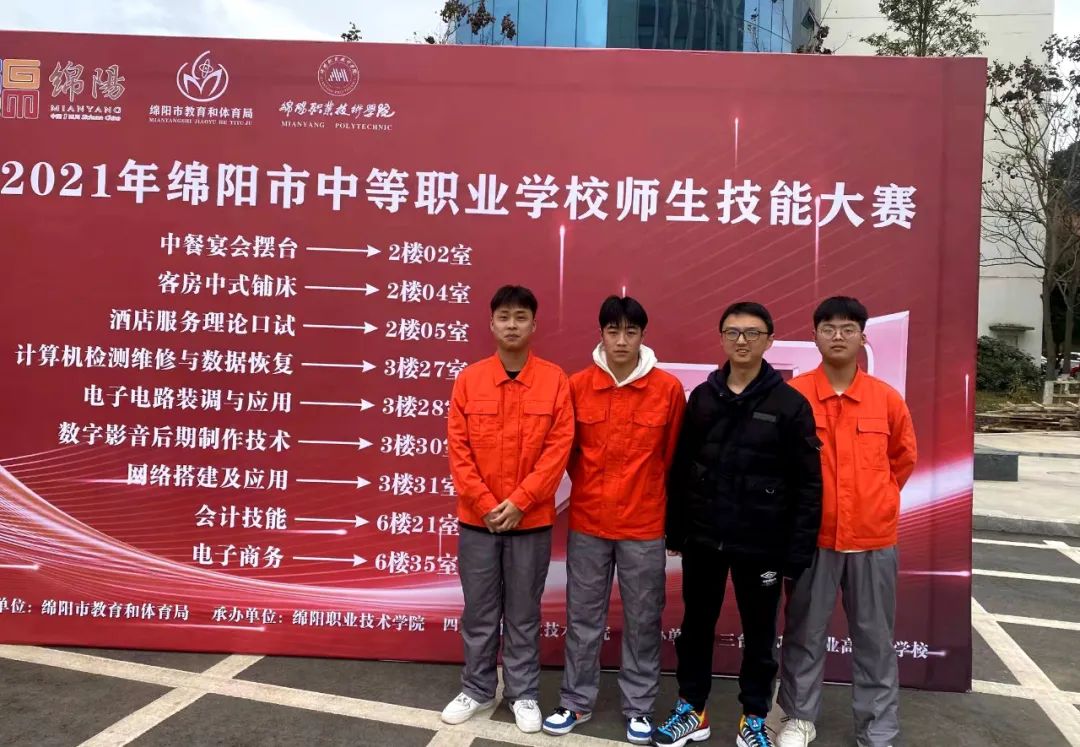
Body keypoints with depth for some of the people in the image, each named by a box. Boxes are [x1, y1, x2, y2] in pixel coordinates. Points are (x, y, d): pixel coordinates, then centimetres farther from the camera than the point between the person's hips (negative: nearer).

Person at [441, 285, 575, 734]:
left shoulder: (555, 381, -4)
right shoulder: (469, 379, -1)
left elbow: (559, 449, -7)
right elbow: (458, 450, -2)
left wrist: (518, 503, -12)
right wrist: (487, 505, -9)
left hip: (531, 520, -1)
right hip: (477, 520, 1)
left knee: (524, 614, 11)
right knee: (479, 613, 13)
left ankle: (524, 695, 27)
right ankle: (477, 690, 30)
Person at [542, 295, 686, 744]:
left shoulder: (668, 388, -7)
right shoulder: (578, 385, -3)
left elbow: (672, 455, 4)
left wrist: (646, 494, 10)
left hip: (644, 525, -1)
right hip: (587, 521, 1)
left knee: (642, 620, 10)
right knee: (583, 616, 12)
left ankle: (639, 708, 27)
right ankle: (577, 702, 28)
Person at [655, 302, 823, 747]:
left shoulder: (791, 404, -7)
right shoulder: (702, 397, 4)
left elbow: (808, 485, -7)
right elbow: (681, 469, 7)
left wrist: (798, 552, -10)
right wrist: (675, 530, 7)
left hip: (761, 544, -3)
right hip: (702, 539, 3)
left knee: (759, 634, 12)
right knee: (696, 626, 14)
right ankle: (691, 710, 32)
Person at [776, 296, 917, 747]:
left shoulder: (887, 398, 0)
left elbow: (904, 457, 16)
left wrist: (877, 500, 13)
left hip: (874, 537, 2)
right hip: (811, 535, -1)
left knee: (875, 638, 11)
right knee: (804, 632, 11)